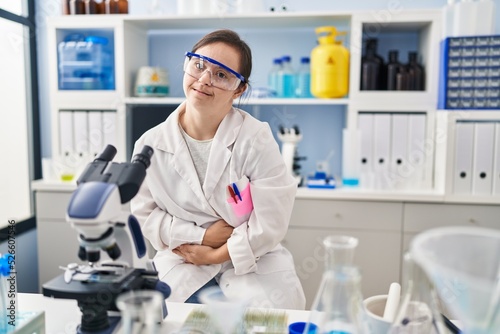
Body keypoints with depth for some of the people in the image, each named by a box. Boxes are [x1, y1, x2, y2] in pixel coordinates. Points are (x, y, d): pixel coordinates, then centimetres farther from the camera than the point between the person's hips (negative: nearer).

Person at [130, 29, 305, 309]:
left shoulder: (256, 139, -14)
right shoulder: (151, 144, -6)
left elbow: (271, 221, -14)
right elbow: (144, 213, -1)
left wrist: (216, 255, -12)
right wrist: (201, 236, -12)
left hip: (254, 259, -1)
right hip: (183, 260, 2)